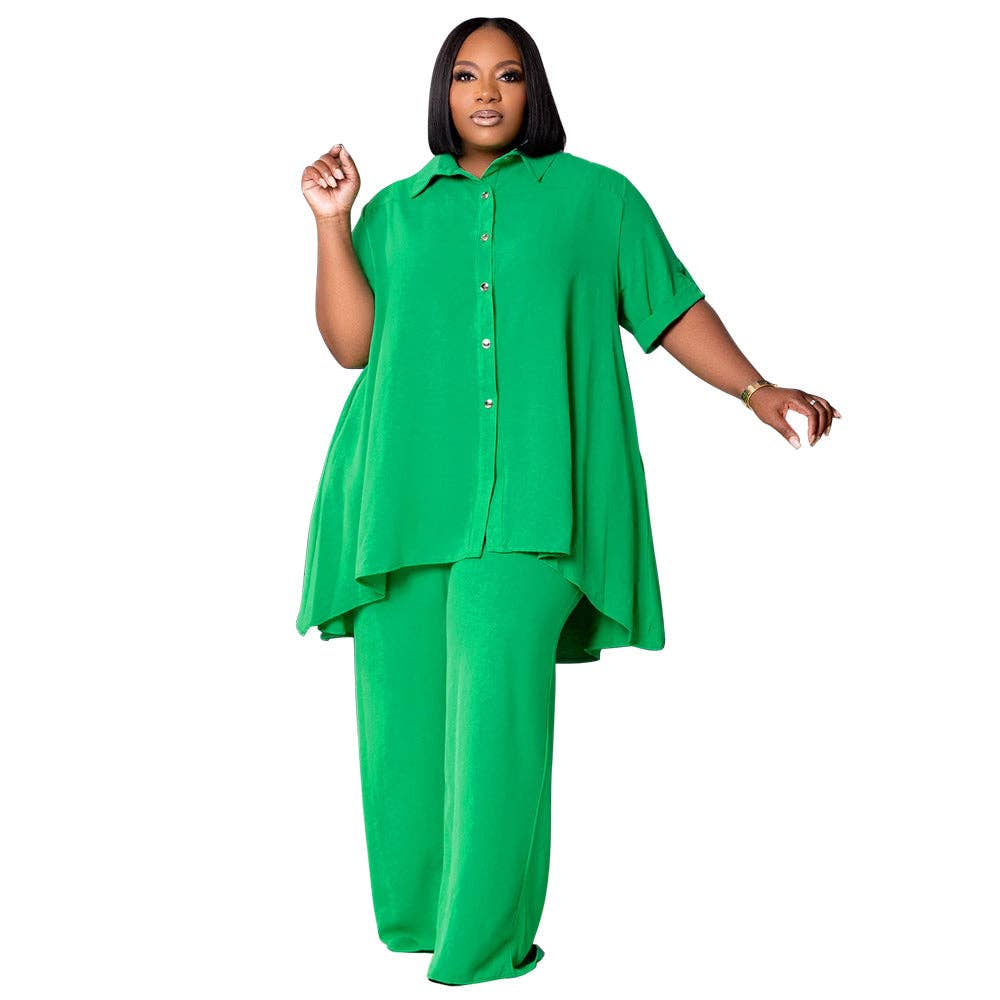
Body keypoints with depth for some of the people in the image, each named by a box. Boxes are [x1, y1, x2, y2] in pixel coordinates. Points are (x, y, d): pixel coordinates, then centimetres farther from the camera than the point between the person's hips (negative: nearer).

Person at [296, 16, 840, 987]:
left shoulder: (595, 197, 17)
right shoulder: (394, 210, 20)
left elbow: (673, 308, 15)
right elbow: (350, 342, 11)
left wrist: (756, 389, 4)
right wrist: (332, 222, 6)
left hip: (527, 494, -2)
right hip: (406, 489, 3)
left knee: (496, 688, -17)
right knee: (402, 704, -1)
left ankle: (484, 944, -10)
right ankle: (409, 918, 13)